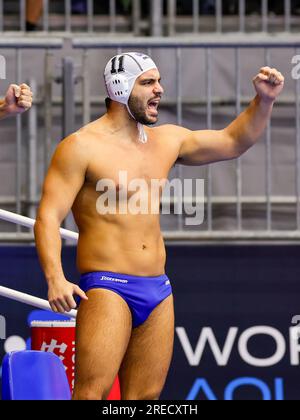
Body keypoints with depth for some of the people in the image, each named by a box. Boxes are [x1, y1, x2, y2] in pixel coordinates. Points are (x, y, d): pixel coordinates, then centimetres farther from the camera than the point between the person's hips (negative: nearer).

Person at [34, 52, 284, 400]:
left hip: (158, 290, 7)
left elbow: (233, 142, 25)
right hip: (107, 288, -7)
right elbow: (48, 217, -11)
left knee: (144, 397, 5)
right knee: (92, 393, -17)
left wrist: (264, 101, 10)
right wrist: (55, 278, -25)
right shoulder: (82, 146, -6)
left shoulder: (166, 141, 14)